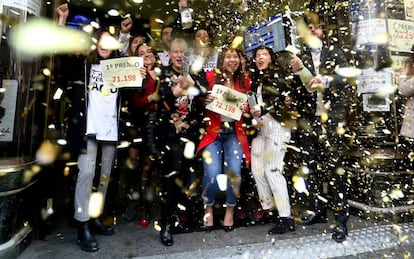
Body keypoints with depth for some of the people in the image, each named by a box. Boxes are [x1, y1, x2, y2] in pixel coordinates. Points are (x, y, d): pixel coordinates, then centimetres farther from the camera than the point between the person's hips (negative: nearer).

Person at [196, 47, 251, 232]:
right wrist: (205, 101, -17)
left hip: (235, 133, 2)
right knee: (212, 173, -17)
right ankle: (208, 208, 13)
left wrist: (245, 109, -6)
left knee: (234, 171, -14)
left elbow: (249, 108, 16)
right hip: (212, 131, -2)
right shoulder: (210, 76, 1)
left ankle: (230, 209, 13)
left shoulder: (245, 82, 9)